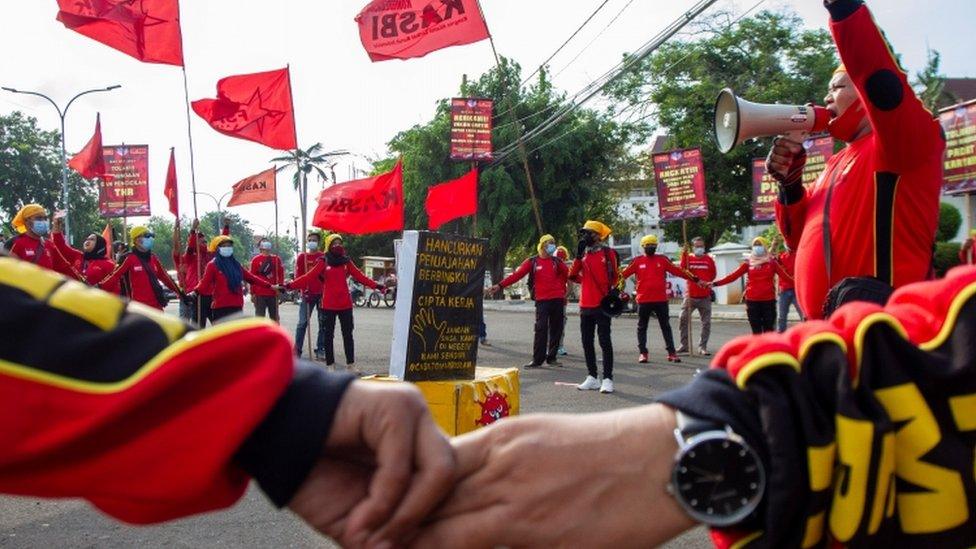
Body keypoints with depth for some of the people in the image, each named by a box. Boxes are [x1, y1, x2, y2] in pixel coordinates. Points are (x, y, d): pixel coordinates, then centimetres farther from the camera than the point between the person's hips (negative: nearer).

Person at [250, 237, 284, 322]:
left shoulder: (276, 259, 5)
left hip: (273, 293, 2)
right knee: (260, 316, 1)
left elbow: (280, 274, 7)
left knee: (274, 316, 11)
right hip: (260, 294, -2)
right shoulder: (255, 260, -1)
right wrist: (252, 293, -4)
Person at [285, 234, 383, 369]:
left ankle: (351, 364, 13)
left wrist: (376, 286, -3)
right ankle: (330, 364, 13)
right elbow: (309, 277, -8)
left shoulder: (346, 261, 6)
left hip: (345, 304, 2)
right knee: (328, 335, 5)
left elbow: (360, 276, 4)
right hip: (328, 305, -2)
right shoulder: (323, 262, -2)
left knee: (348, 334, 7)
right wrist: (290, 285, -16)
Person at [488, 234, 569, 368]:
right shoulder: (532, 262, 4)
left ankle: (552, 357, 16)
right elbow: (517, 274, -3)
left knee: (556, 329, 5)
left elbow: (569, 274, 10)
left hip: (558, 300, 3)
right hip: (542, 301, -3)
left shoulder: (557, 261, 13)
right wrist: (500, 285, -10)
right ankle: (537, 360, -6)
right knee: (541, 330, -9)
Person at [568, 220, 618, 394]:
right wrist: (579, 255, -4)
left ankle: (607, 379, -1)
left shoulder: (608, 253, -4)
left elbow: (615, 277, -2)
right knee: (587, 342, 10)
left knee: (605, 342, -4)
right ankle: (592, 378, 19)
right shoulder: (583, 254, 12)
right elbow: (573, 275, 4)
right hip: (585, 305, 6)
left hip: (602, 305, -6)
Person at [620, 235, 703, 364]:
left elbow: (678, 271, 5)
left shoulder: (662, 259, 5)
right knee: (642, 328, 6)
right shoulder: (637, 261, 1)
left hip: (661, 300, 1)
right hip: (643, 300, -1)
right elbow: (624, 274, -5)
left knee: (666, 327, 7)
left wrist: (694, 279, 1)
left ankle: (671, 352, 13)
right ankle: (642, 353, 15)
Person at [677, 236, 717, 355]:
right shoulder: (689, 258, 1)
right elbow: (682, 268, -19)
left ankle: (702, 347, 12)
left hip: (705, 297, 1)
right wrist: (684, 253, -29)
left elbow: (713, 274, 12)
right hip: (690, 295, -1)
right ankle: (684, 345, 9)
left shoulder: (709, 259, 5)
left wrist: (706, 282, -1)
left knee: (706, 323, 3)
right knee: (683, 318, -3)